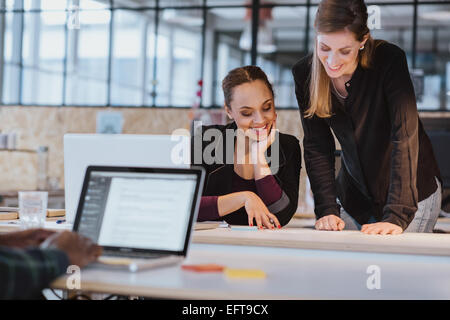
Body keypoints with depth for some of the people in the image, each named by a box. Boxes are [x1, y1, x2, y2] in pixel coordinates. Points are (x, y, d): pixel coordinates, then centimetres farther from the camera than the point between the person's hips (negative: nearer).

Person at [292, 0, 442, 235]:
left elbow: (405, 136, -30)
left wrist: (397, 217, -37)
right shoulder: (304, 74, -12)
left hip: (412, 192, -3)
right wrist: (327, 210, -19)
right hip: (353, 194, 4)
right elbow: (317, 146, -8)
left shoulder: (389, 60, -24)